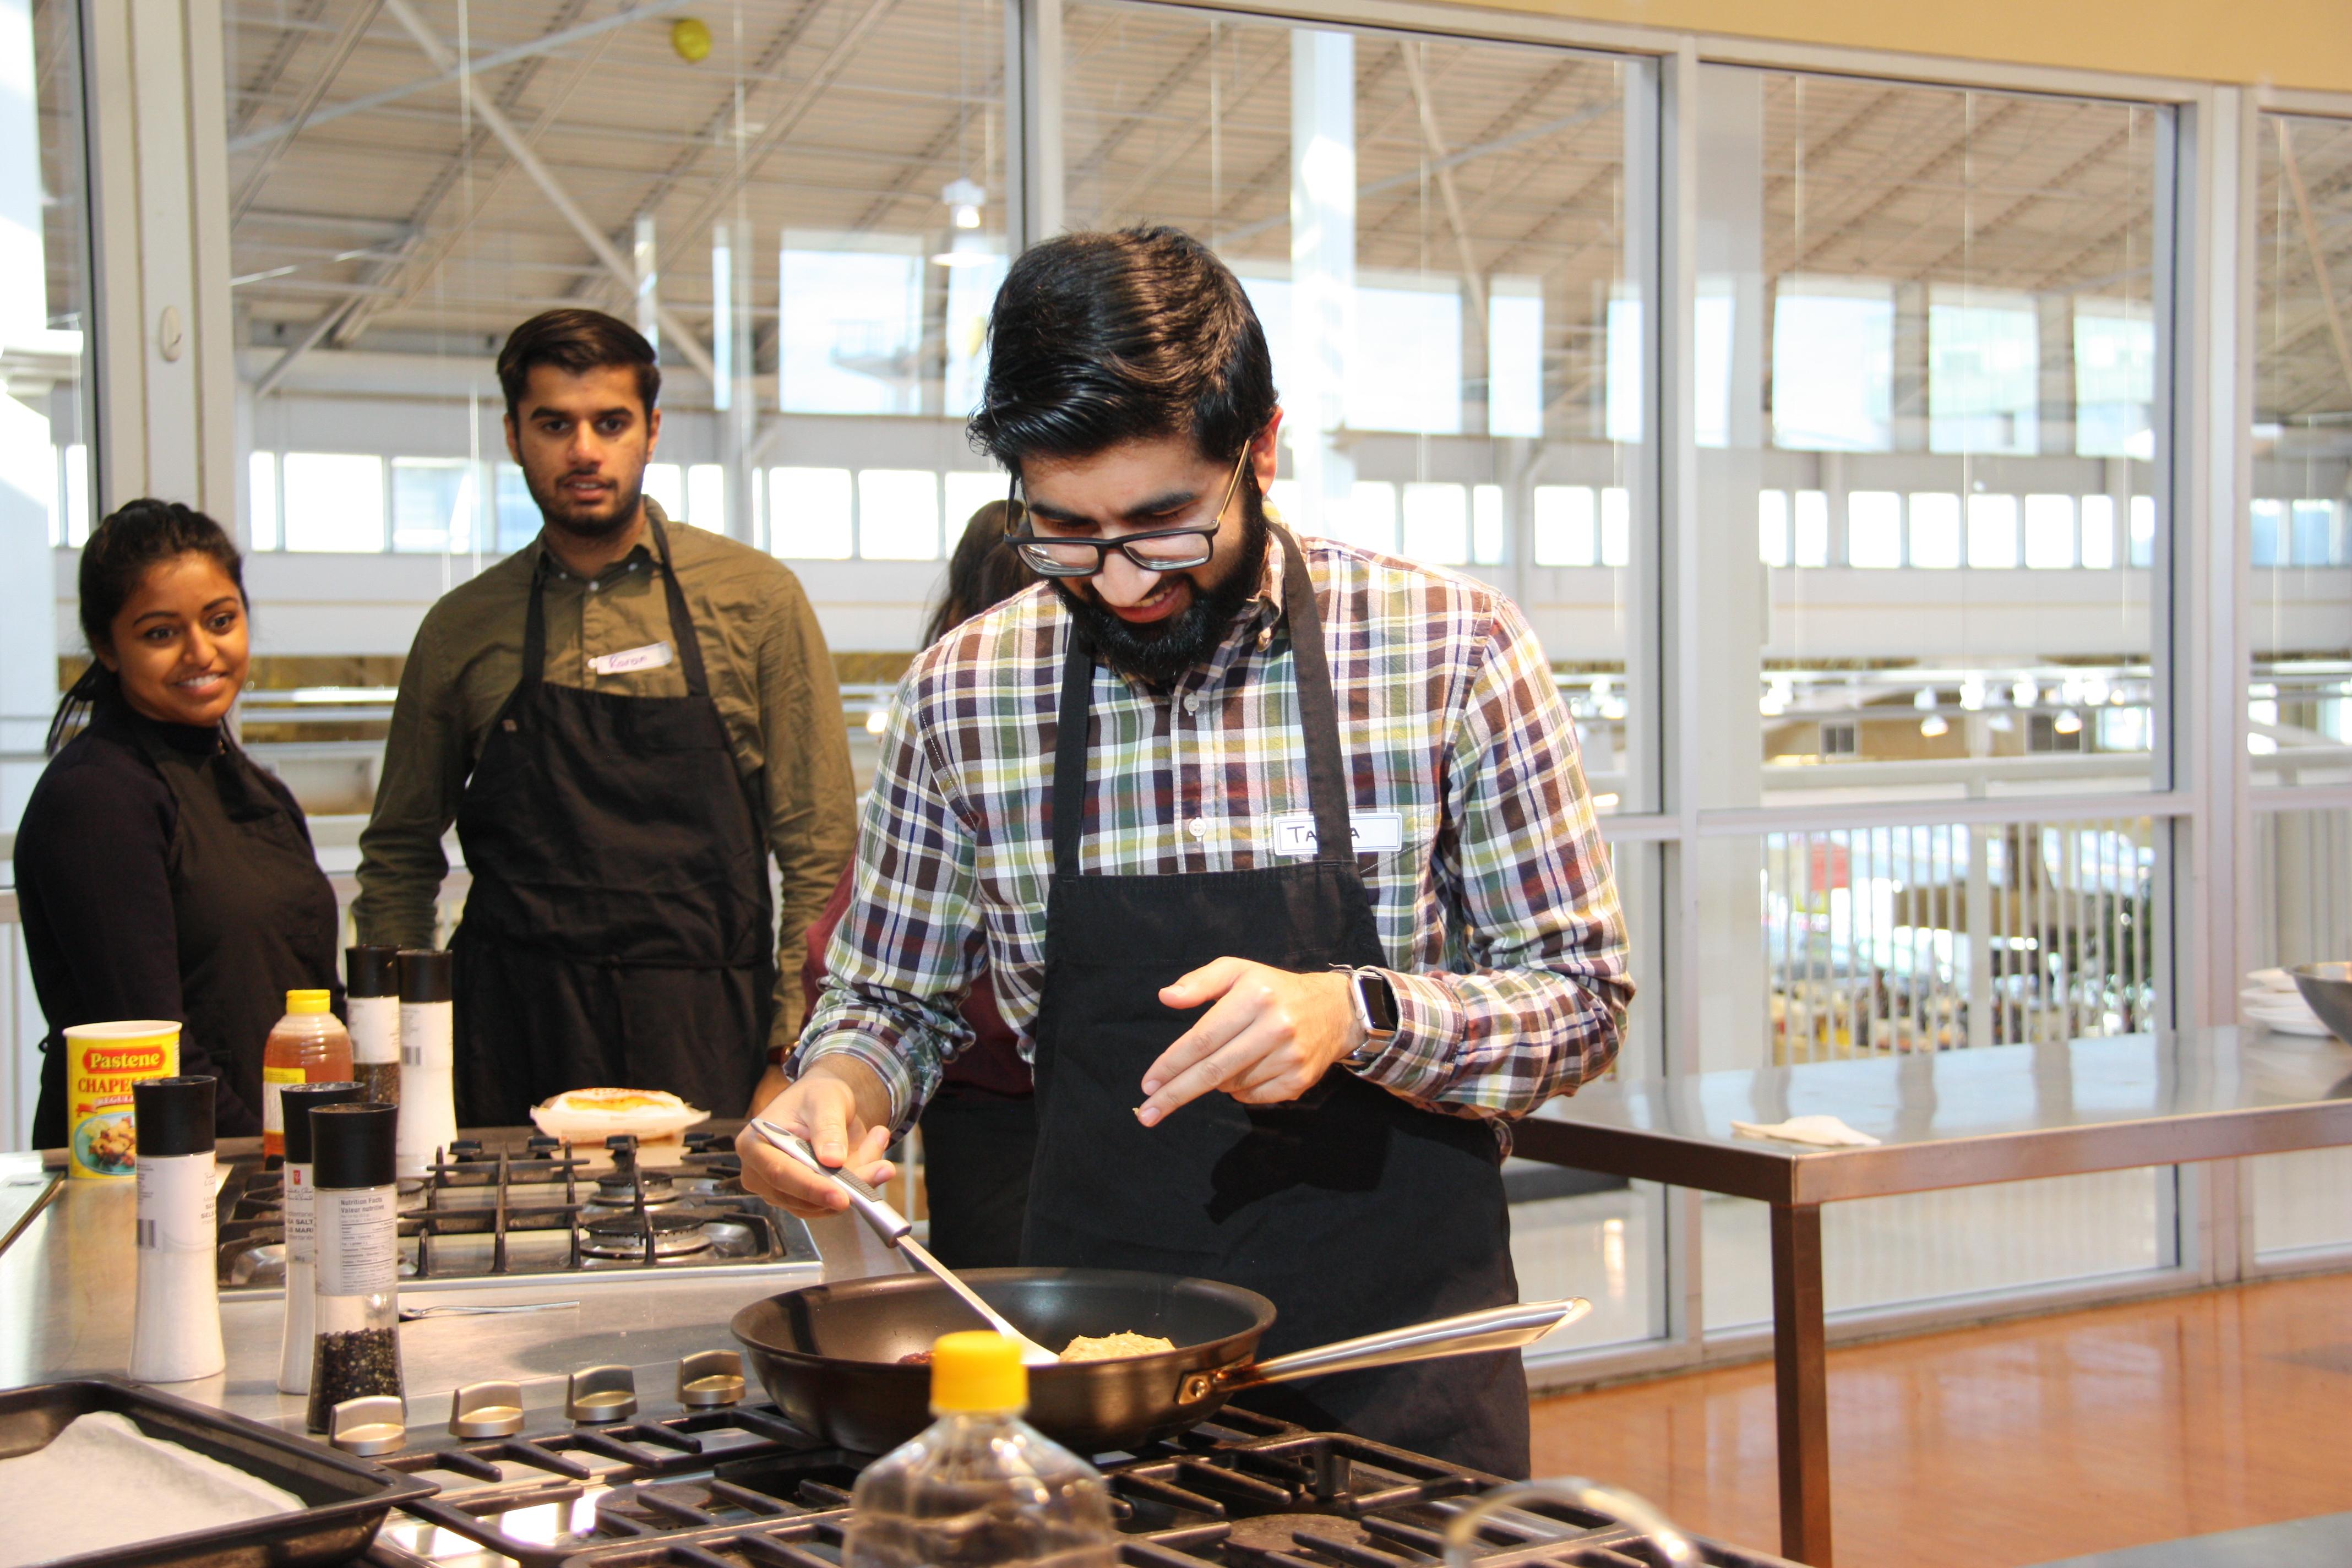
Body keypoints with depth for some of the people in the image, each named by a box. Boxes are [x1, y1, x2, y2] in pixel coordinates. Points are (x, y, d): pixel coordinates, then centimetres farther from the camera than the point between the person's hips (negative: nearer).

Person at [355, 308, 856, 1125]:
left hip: (703, 1041, -1)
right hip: (513, 1043, 2)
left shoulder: (755, 598, 3)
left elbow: (818, 844, 1)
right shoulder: (461, 629, 10)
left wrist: (790, 1058, -6)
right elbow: (399, 853, 18)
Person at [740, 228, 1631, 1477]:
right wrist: (841, 1085, -12)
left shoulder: (1454, 650, -9)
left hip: (1399, 1359, -1)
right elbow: (892, 996, 10)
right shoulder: (960, 694, -3)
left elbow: (1580, 999, -5)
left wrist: (1360, 1014, -23)